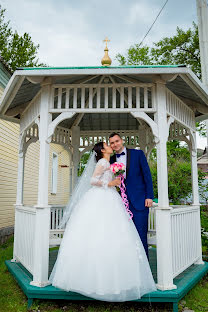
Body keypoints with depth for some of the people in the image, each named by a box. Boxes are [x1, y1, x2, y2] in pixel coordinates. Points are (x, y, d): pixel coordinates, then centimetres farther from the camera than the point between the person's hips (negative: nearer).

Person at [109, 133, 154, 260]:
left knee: (141, 234, -2)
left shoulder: (138, 153, 1)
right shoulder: (112, 160, 10)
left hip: (139, 201, -3)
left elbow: (147, 175, -1)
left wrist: (149, 196, -7)